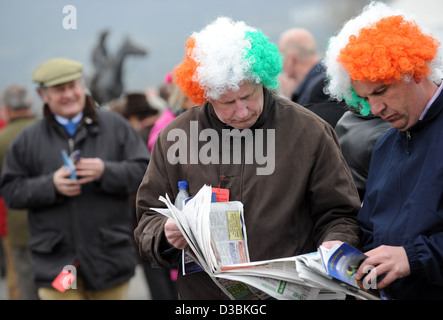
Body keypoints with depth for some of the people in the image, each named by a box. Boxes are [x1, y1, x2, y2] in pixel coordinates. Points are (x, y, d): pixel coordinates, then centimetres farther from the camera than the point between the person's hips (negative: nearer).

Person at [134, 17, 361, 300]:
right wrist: (166, 235, -15)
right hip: (203, 293, 1)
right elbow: (148, 220, 6)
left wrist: (335, 244, -18)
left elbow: (339, 215, 3)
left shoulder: (310, 132, -6)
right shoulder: (174, 138, -2)